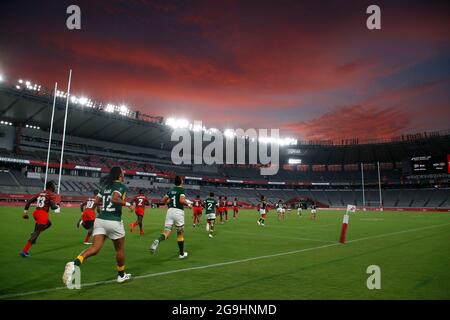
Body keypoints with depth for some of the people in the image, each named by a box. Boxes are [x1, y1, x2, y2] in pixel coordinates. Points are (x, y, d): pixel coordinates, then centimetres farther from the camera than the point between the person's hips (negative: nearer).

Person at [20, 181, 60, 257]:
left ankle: (34, 233, 10)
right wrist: (57, 206, 10)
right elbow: (53, 207, -12)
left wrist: (25, 212, 17)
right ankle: (24, 251, -1)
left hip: (36, 213, 7)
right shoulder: (52, 195, -4)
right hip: (43, 215, -7)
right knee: (36, 233, 0)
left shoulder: (40, 193, 16)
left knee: (49, 223, 30)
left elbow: (29, 201, 13)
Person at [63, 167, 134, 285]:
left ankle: (74, 263, -27)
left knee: (95, 248, -1)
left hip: (100, 220, 6)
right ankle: (121, 275, 29)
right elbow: (115, 199, -24)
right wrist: (128, 204, -13)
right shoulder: (121, 186, -8)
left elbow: (97, 201, 16)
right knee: (120, 249, 14)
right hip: (113, 221, -6)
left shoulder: (106, 186, 15)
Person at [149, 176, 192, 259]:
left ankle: (157, 240, -33)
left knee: (166, 233, 1)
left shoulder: (171, 190, 15)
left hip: (170, 211, 4)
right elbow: (182, 200, -18)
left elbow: (163, 200, 19)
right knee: (180, 234, 12)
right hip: (178, 212, -4)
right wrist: (188, 204, -1)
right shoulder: (182, 189, -3)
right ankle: (182, 253, 23)